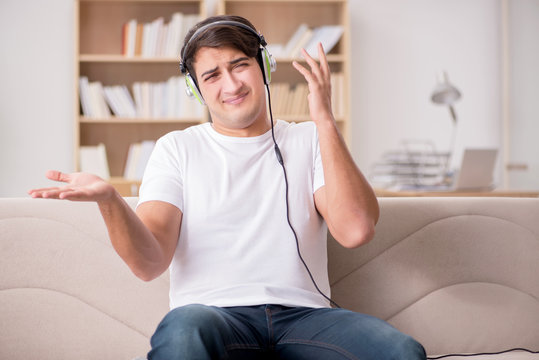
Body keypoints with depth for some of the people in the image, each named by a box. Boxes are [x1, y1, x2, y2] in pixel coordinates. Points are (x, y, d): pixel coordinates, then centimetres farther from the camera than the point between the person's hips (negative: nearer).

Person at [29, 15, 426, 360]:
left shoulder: (310, 142, 16)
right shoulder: (177, 149, 14)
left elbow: (356, 230, -3)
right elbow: (149, 263, 1)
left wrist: (325, 120, -3)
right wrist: (109, 199, -19)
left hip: (303, 313, 2)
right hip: (214, 311, -2)